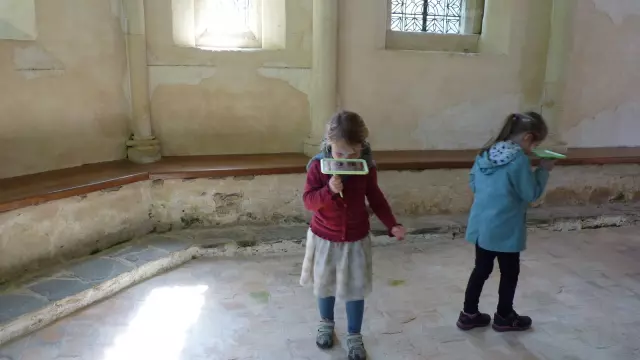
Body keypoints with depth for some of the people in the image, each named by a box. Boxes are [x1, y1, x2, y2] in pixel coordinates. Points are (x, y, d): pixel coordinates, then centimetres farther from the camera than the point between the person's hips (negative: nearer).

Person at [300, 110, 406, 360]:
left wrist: (392, 224, -9)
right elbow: (308, 201, -15)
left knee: (356, 290, 9)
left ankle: (354, 336, 29)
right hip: (324, 238, 0)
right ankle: (326, 324, 45)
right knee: (324, 285, 19)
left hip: (356, 239, 0)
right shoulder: (318, 166, -16)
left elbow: (376, 199, 1)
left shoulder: (367, 168, -11)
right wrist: (329, 190, -34)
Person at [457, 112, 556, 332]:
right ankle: (504, 317, 29)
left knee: (481, 269, 18)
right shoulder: (519, 159, -19)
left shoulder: (486, 153, 3)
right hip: (505, 229, -7)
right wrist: (544, 171, 0)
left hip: (480, 225, 7)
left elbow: (472, 184, 13)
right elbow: (531, 193, -12)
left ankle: (469, 315, 26)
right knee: (510, 273, 14)